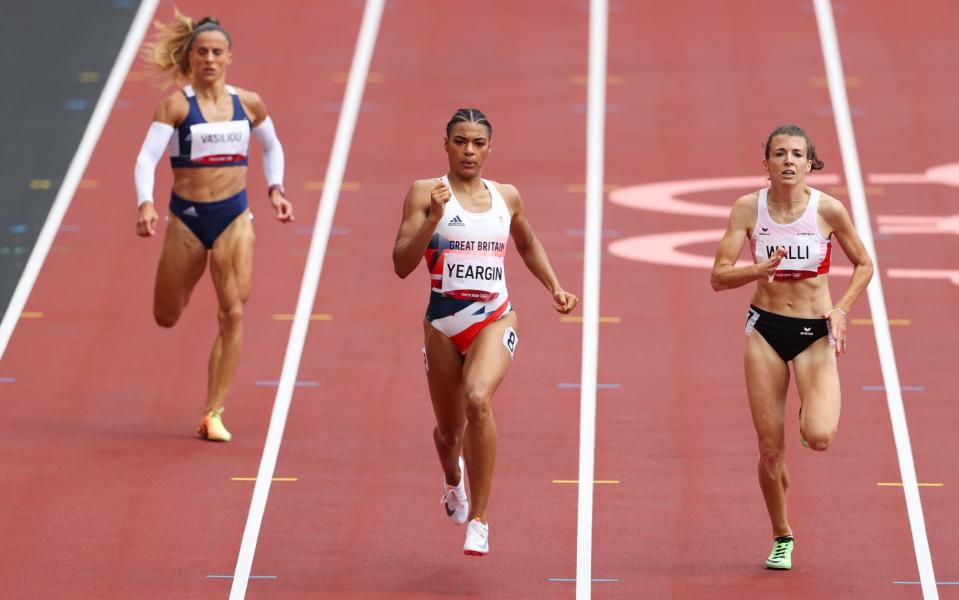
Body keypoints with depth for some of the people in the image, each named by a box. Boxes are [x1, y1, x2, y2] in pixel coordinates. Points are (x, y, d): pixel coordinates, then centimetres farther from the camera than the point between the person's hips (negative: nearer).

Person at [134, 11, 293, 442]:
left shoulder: (248, 103, 3)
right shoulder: (176, 104, -9)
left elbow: (272, 147, 21)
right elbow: (147, 158, -18)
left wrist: (275, 189, 7)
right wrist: (145, 204, -33)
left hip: (234, 218, 1)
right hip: (186, 217, -1)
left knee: (233, 313, -12)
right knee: (166, 318, 10)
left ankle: (214, 414, -6)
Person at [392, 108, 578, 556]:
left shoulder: (507, 197, 8)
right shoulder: (425, 193, -3)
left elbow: (528, 244, 28)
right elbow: (402, 264, -11)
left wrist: (555, 287, 18)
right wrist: (433, 218, -22)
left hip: (494, 320, 0)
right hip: (444, 324, 0)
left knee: (478, 399, -30)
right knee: (449, 430, 15)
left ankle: (479, 521, -24)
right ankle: (453, 479, 56)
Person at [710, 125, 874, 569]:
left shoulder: (828, 210, -9)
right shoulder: (748, 209, -6)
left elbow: (864, 265, 4)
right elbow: (719, 277, -9)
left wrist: (841, 309, -10)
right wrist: (761, 269, -27)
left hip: (815, 332, -1)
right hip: (765, 330, 1)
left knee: (819, 438, -22)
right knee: (771, 450, 2)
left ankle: (816, 408, 17)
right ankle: (782, 538, 25)